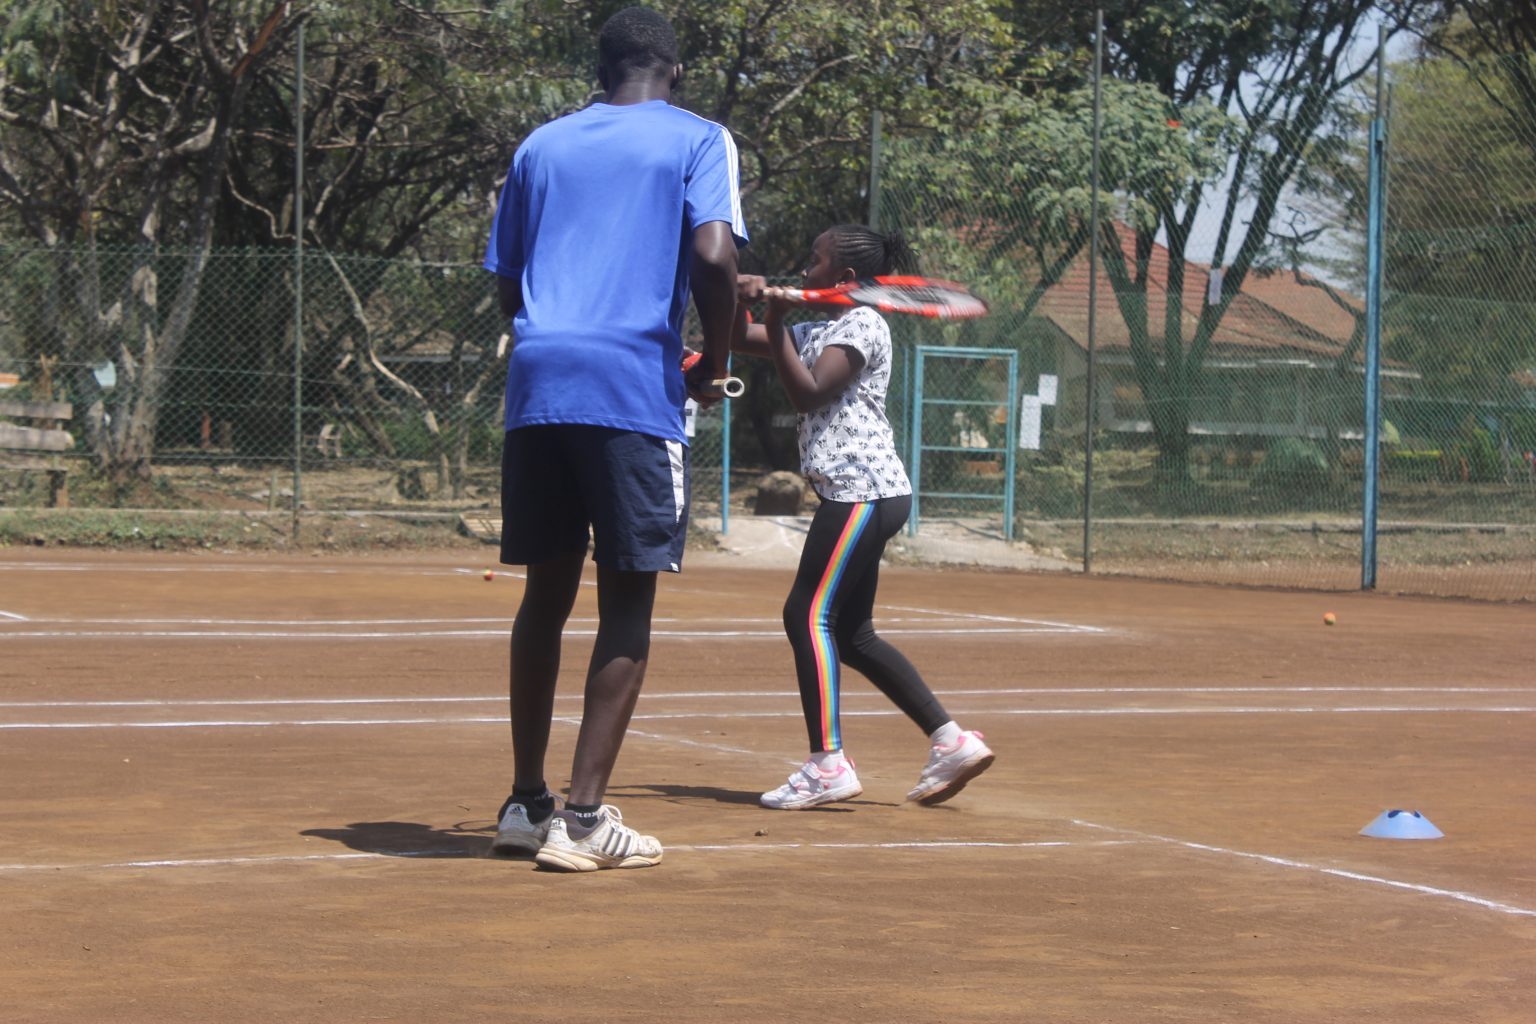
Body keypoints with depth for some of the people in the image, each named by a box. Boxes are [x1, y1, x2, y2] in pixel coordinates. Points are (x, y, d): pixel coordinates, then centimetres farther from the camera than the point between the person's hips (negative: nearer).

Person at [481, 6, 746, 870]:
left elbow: (507, 284, 18)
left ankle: (526, 805, 18)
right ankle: (584, 816, -5)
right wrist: (714, 365, 2)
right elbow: (714, 254, -10)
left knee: (548, 590, 14)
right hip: (635, 386, -5)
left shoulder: (541, 146, 20)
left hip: (537, 380, 5)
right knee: (627, 603, 1)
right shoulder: (698, 140, 6)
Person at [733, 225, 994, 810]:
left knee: (809, 614, -13)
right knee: (852, 635, 10)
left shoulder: (862, 324, -6)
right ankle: (951, 742, 9)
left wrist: (775, 328, -12)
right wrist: (742, 301, 4)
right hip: (860, 494, 10)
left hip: (863, 489, -10)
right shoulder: (820, 331, 23)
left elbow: (807, 395, -15)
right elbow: (740, 341, 24)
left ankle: (827, 764, -18)